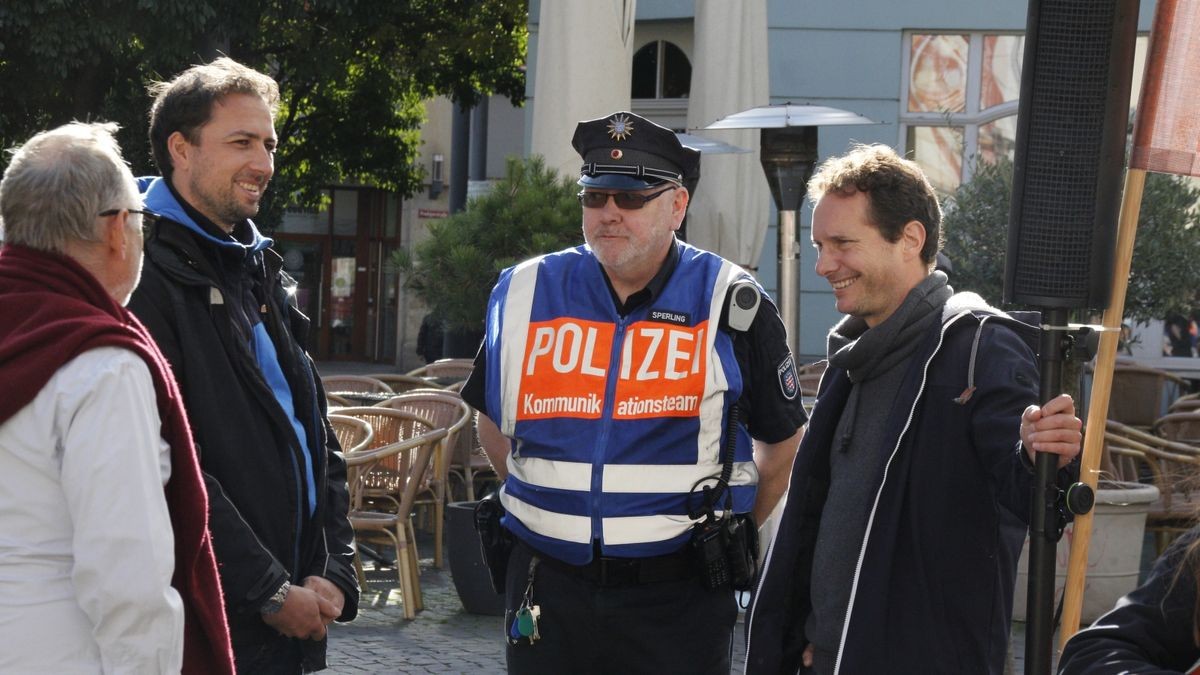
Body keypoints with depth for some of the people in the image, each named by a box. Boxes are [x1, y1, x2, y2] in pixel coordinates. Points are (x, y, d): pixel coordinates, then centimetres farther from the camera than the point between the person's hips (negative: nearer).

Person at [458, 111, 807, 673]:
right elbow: (493, 422, 19)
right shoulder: (524, 294, 4)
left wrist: (730, 534, 11)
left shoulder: (731, 306, -3)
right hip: (548, 589, 3)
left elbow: (782, 440, 9)